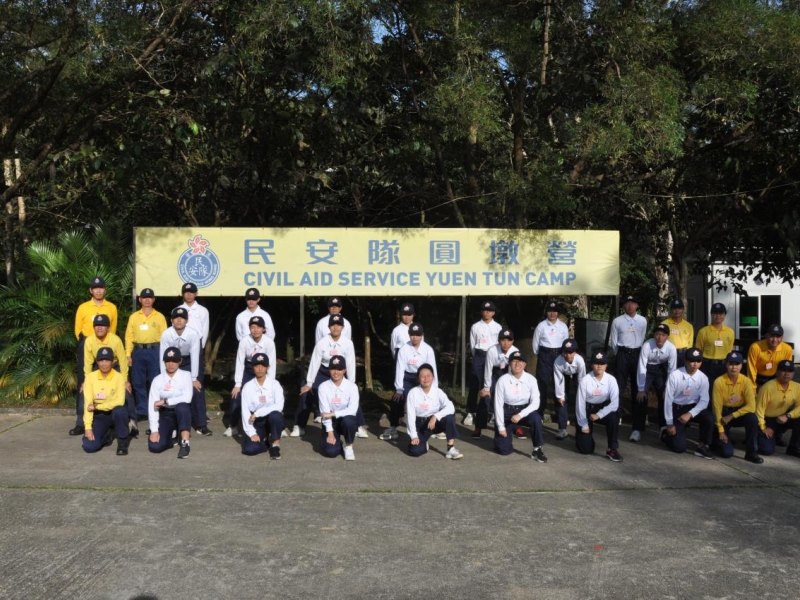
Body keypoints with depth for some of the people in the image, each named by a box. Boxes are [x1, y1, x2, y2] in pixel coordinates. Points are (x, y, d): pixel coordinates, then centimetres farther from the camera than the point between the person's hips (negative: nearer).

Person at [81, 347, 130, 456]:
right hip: (99, 416, 2)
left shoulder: (118, 377, -11)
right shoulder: (90, 377, -6)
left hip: (115, 413, -2)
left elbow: (120, 401, -21)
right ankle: (106, 436, 17)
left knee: (119, 410, -39)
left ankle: (123, 441, -14)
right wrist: (88, 427, -17)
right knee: (89, 446, -19)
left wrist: (97, 406, -22)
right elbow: (88, 403, -10)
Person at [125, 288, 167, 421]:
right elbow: (129, 336, 8)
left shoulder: (159, 316, 7)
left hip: (154, 351, -2)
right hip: (138, 351, 2)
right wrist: (128, 354, 0)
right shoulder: (133, 316, 10)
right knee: (138, 383, 4)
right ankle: (142, 410, 12)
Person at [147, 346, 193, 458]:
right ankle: (171, 436, 14)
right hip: (165, 415, 2)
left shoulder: (185, 375, -4)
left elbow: (187, 398, -20)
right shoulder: (157, 380, -1)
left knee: (182, 406, -37)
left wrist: (165, 401, -20)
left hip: (182, 414, -2)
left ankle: (184, 443, -29)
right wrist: (154, 430, -17)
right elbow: (152, 406, -9)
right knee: (155, 446, -20)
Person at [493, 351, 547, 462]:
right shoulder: (503, 380, -15)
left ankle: (537, 450, -17)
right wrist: (501, 427, -11)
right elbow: (498, 404, -11)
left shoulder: (531, 379, -12)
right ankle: (506, 438, 28)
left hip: (523, 411, 1)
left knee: (536, 417, -34)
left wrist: (520, 415, -28)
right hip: (506, 413, -1)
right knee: (504, 449, -9)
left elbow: (535, 403, -15)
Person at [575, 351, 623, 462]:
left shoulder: (611, 380, -14)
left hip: (603, 409, 2)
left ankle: (612, 449, -16)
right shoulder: (585, 380, -18)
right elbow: (580, 403, -13)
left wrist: (599, 415, -29)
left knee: (614, 417, -35)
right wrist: (584, 425, -11)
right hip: (587, 410, -2)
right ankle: (581, 435, 30)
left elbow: (615, 403, -19)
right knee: (586, 449, -8)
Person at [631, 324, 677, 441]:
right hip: (647, 370, -2)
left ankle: (664, 427, 17)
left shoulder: (671, 348, -24)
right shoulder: (647, 345, -30)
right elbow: (641, 367, -26)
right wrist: (641, 389, -24)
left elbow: (672, 369, -15)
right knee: (641, 397, -12)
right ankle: (637, 429, -5)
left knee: (665, 397, -1)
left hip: (661, 370, 2)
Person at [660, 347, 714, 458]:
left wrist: (690, 414, -26)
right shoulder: (674, 375, -18)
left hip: (693, 408, 3)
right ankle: (667, 433, 24)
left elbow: (704, 401, -10)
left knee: (709, 418, -29)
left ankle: (703, 446, -5)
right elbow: (668, 399, -14)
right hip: (676, 409, -3)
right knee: (679, 447, -12)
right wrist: (669, 423, -12)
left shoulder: (703, 378, -10)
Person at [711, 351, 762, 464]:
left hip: (740, 413, 3)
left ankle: (751, 452, -14)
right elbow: (717, 407, -15)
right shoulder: (719, 382, -18)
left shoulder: (746, 381, -13)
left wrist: (731, 416, -27)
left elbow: (751, 406, -21)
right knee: (727, 452, -17)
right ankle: (717, 439, 21)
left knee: (752, 418, -34)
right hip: (724, 414, -2)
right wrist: (721, 431, -16)